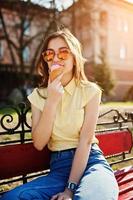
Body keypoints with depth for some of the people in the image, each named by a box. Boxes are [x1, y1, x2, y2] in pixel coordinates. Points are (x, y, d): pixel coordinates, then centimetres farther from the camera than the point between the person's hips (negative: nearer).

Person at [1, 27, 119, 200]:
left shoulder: (90, 91, -2)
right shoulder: (38, 95, 6)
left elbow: (86, 140, -10)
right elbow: (39, 144, -4)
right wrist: (52, 101, -12)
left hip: (90, 162, -3)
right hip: (58, 167, 4)